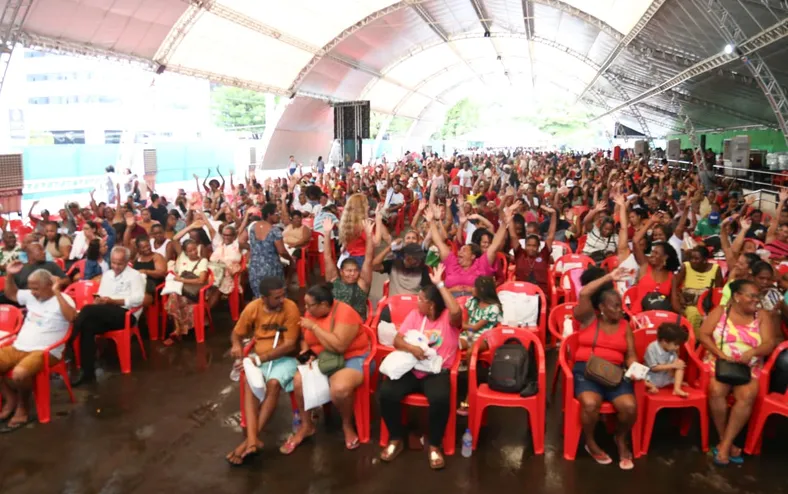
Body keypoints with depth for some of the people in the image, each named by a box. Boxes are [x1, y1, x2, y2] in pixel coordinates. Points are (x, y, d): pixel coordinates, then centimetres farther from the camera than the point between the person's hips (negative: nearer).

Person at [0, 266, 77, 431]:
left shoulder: (62, 299, -10)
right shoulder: (30, 296, 14)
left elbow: (71, 317, -29)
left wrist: (57, 292, -29)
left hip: (45, 352, -8)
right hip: (18, 347, 8)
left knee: (19, 373, -35)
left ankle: (23, 407, -4)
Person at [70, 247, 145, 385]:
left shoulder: (135, 275, 3)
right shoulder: (106, 274, 24)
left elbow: (138, 299, -11)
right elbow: (100, 296, 21)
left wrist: (112, 301, -18)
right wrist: (98, 300, -5)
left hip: (125, 314, -6)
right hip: (105, 314, 6)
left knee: (87, 310, -28)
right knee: (87, 326, -28)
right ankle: (88, 372, -27)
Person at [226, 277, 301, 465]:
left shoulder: (291, 308, -16)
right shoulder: (252, 308, -5)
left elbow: (290, 345, -19)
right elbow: (237, 333, 9)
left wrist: (260, 358, -25)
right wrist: (236, 345, -16)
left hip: (284, 358, -3)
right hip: (258, 356, 3)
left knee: (273, 383, -33)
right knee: (250, 382, -29)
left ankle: (250, 439, -25)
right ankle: (253, 440, -39)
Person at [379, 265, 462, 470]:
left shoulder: (449, 318, -5)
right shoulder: (415, 315, 7)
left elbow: (457, 311, -31)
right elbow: (397, 340, 1)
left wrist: (440, 284, -26)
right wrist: (411, 348, -22)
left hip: (437, 371, -3)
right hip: (410, 368, 4)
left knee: (440, 398, -35)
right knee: (387, 392, -24)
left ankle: (434, 445, -8)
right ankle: (396, 439, 1)